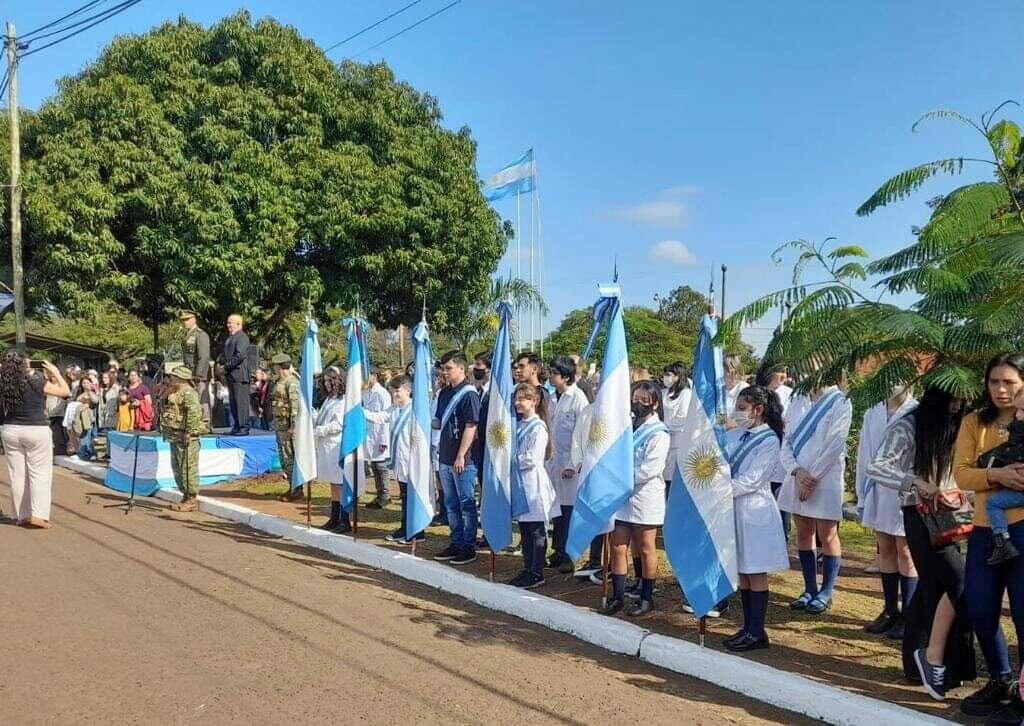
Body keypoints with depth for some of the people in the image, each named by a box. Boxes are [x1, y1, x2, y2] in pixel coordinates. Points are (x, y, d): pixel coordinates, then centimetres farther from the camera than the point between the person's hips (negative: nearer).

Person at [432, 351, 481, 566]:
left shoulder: (468, 394, -12)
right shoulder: (444, 393, 11)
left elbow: (471, 427, -16)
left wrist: (461, 456, -18)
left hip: (463, 460, -8)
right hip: (445, 458, 8)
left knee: (467, 504, 2)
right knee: (451, 505, 15)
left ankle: (469, 547, 11)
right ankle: (456, 544, 25)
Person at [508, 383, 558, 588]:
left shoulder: (538, 427, -13)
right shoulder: (520, 425, 11)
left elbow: (531, 460, -18)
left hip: (533, 483, -8)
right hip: (520, 481, 8)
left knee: (537, 531, 1)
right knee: (524, 529, 14)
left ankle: (537, 573, 9)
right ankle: (528, 569, 23)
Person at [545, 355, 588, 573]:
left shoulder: (578, 398, -11)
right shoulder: (553, 397, 9)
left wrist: (573, 464, -14)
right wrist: (548, 456, 9)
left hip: (571, 461, -6)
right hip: (554, 458, 6)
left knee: (568, 508, 0)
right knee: (556, 507, 10)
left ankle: (568, 556, 10)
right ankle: (558, 552, 21)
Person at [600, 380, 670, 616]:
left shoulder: (658, 433, -10)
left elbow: (649, 470, -18)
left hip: (645, 498, -6)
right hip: (622, 496, 6)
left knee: (646, 550, 7)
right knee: (618, 547, 7)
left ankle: (647, 598, 20)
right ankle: (617, 597, 17)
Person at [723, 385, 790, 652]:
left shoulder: (769, 440, -11)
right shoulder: (733, 435, 7)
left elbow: (752, 480, -18)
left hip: (755, 512, -6)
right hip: (733, 509, 6)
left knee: (755, 572, 3)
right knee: (742, 572, 13)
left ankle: (757, 632, 13)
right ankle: (748, 627, 24)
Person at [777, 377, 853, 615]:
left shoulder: (840, 403, -5)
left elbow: (835, 446, -12)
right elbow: (786, 442, 7)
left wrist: (813, 477, -12)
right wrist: (797, 471, -8)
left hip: (825, 480, -5)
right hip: (799, 478, 5)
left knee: (827, 537, 3)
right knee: (803, 534, 11)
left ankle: (826, 593, 15)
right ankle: (810, 589, 23)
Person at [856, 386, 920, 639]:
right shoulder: (872, 414, 7)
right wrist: (862, 495, 9)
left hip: (905, 496, -5)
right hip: (877, 493, 5)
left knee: (905, 552, 5)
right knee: (885, 550, 13)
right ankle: (890, 611, 25)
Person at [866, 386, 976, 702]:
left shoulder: (952, 427, 10)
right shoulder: (907, 427, -12)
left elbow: (958, 471, 18)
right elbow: (875, 468, -21)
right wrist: (916, 482, -32)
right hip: (920, 515, -7)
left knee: (933, 588, 11)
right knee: (960, 584, -14)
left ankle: (917, 661, 22)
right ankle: (935, 656, -2)